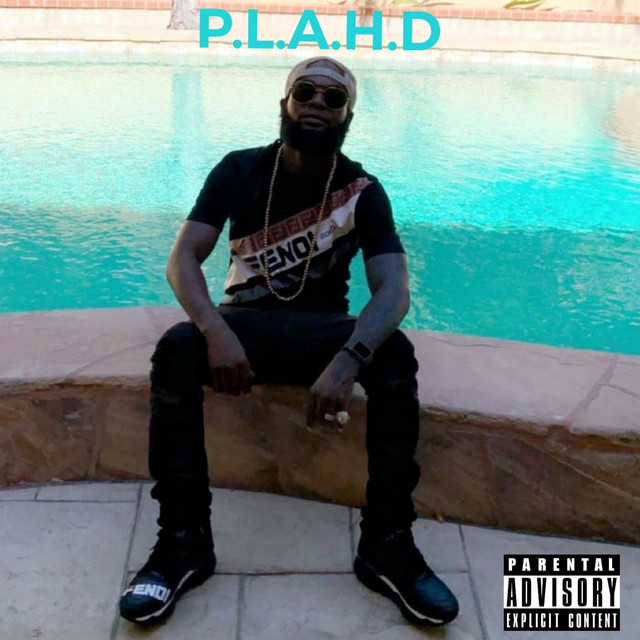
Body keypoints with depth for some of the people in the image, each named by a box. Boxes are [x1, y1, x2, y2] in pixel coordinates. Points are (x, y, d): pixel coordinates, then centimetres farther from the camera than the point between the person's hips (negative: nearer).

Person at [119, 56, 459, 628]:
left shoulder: (363, 190, -6)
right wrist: (216, 331, -33)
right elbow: (183, 258, -12)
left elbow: (393, 290, -18)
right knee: (177, 348, -32)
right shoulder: (239, 170, -3)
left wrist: (349, 358, -39)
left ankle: (387, 544, -21)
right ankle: (184, 540, -22)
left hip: (323, 329, 0)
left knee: (395, 353, -31)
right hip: (246, 322, 1)